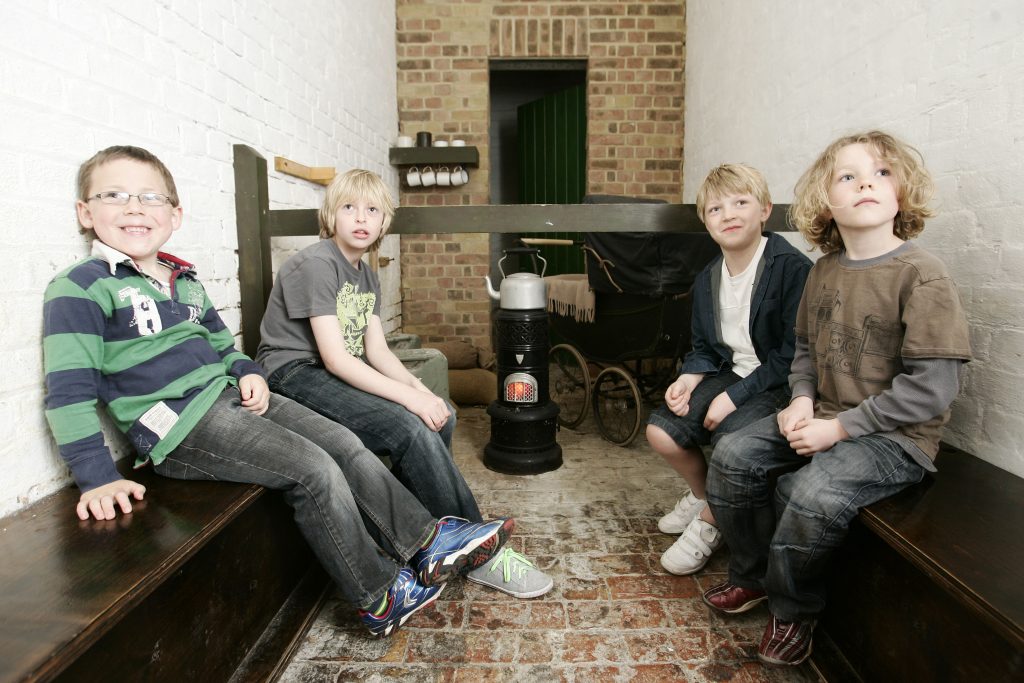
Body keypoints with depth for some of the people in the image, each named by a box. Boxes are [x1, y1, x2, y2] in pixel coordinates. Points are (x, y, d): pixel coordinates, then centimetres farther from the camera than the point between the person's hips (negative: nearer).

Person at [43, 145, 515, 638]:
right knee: (314, 471, -19)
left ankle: (428, 543, 5)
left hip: (231, 397, 8)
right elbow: (68, 391, -12)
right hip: (178, 425, -8)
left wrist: (248, 373, 4)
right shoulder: (80, 289, -7)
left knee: (346, 445, -3)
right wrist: (97, 478, -19)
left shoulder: (186, 282, 16)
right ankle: (378, 597, -4)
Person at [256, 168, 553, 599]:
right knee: (412, 429, -26)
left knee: (441, 417, -6)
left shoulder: (366, 276, 13)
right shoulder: (315, 265, -14)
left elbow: (377, 351, 6)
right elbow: (335, 358, -21)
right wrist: (410, 398, -25)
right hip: (298, 375, -9)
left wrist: (422, 391, -11)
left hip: (341, 374, 9)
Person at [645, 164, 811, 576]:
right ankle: (703, 495, 23)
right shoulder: (707, 279, 7)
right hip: (729, 373, 7)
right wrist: (687, 380, -9)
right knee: (661, 431, -7)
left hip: (778, 384, -6)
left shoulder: (792, 268, -17)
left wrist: (734, 397, -21)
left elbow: (792, 355, -19)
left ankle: (708, 523, 0)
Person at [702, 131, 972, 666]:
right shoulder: (824, 270, 6)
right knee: (733, 454, -6)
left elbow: (931, 389, -19)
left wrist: (839, 427, -19)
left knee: (813, 493, -30)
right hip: (824, 416, 7)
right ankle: (753, 576, 16)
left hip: (895, 436, -7)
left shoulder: (921, 276, -16)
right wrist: (802, 399, -1)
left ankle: (793, 612, 1)